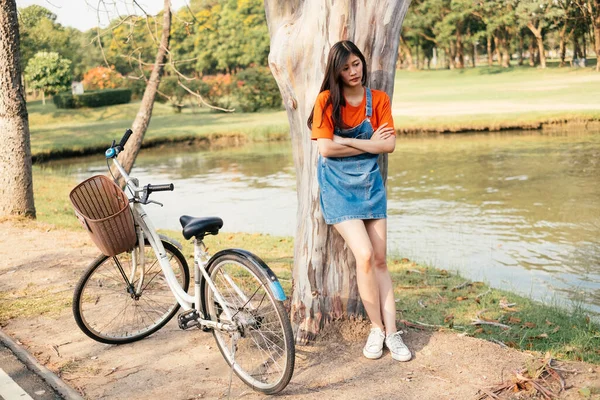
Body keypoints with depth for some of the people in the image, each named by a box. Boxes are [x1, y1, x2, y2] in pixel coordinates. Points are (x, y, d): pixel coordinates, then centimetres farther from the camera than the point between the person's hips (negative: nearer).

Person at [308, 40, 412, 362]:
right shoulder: (326, 101, -6)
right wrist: (369, 144, -10)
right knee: (364, 256, -14)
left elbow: (389, 145, -7)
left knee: (380, 260, 3)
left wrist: (348, 142, -14)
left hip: (370, 183, 3)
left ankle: (391, 332, 9)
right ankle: (376, 329, 3)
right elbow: (325, 148, -15)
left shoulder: (378, 99, 2)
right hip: (338, 186, -3)